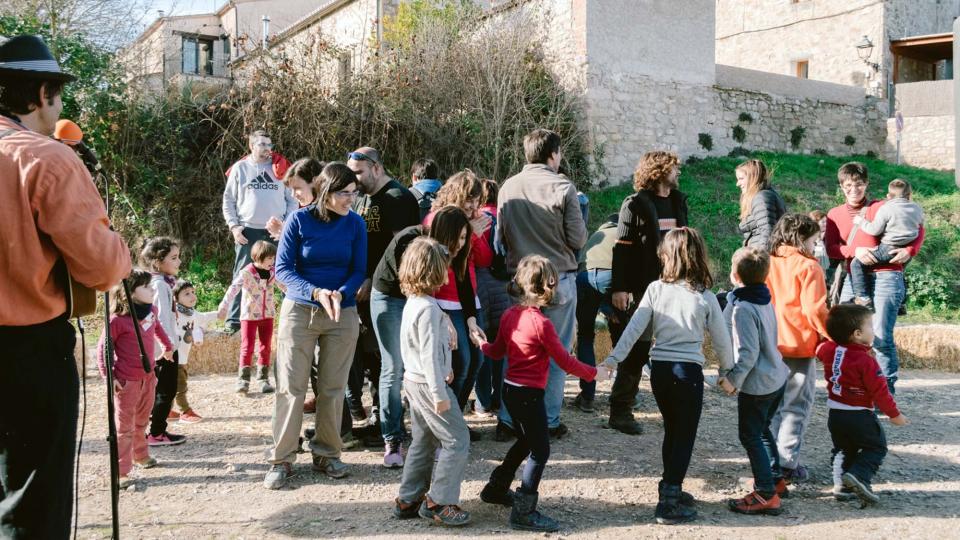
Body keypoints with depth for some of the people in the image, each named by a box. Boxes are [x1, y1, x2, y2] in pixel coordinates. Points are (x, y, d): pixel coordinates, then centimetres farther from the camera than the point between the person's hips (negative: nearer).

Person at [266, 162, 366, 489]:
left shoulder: (355, 224, -1)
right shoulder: (299, 220, -7)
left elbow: (358, 271, 2)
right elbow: (283, 269, -8)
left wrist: (341, 294, -19)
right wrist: (316, 293, -23)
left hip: (343, 314, 2)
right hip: (299, 311, -2)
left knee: (333, 388, 7)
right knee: (291, 386, -2)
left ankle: (326, 454, 20)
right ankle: (282, 459, 7)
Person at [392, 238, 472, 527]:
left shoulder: (412, 302, 9)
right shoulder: (428, 308, -22)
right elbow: (429, 354, -24)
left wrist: (444, 370, 23)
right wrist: (440, 394, -22)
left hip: (414, 381, 10)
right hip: (428, 384, -10)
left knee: (423, 441, 17)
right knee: (456, 440, -2)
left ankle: (408, 500, 23)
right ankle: (438, 502, 3)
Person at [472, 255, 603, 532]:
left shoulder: (509, 315, 3)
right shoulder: (541, 323, -20)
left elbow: (498, 351, 16)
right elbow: (565, 361, -16)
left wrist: (482, 344, 37)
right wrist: (594, 373, -4)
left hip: (510, 389, 9)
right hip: (529, 394, -9)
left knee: (525, 441, 25)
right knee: (540, 450, 0)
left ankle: (496, 488, 38)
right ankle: (524, 512, 2)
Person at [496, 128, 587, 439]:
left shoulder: (508, 187, 0)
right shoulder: (563, 189, -12)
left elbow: (501, 237, 9)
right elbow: (578, 240, -8)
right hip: (558, 279, -4)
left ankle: (508, 418, 17)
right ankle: (549, 421, 12)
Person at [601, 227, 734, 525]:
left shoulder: (655, 289, -3)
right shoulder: (706, 297, -5)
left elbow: (634, 328, -7)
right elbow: (721, 339, 2)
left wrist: (613, 358, -3)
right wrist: (727, 370, 17)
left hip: (659, 369, 3)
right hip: (689, 371, -3)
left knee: (672, 430, 21)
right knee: (685, 436, 6)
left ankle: (670, 488, 33)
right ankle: (669, 503, 5)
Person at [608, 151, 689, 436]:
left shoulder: (678, 202, 13)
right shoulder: (635, 204, -7)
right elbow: (622, 248, -11)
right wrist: (618, 288, -17)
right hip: (642, 289, -6)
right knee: (636, 350, -4)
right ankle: (620, 410, 5)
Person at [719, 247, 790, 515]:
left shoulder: (743, 308, -22)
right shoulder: (765, 301, 6)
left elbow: (748, 352, -25)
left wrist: (732, 379, -18)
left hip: (757, 383, -9)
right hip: (777, 377, 9)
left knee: (750, 436, -1)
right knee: (762, 429, 24)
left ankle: (766, 495, 1)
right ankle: (775, 478, 35)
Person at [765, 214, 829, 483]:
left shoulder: (767, 264, 6)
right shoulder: (808, 267, -10)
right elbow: (815, 311, -16)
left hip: (770, 347, 5)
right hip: (799, 348, -5)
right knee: (796, 406, 4)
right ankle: (788, 464, 4)